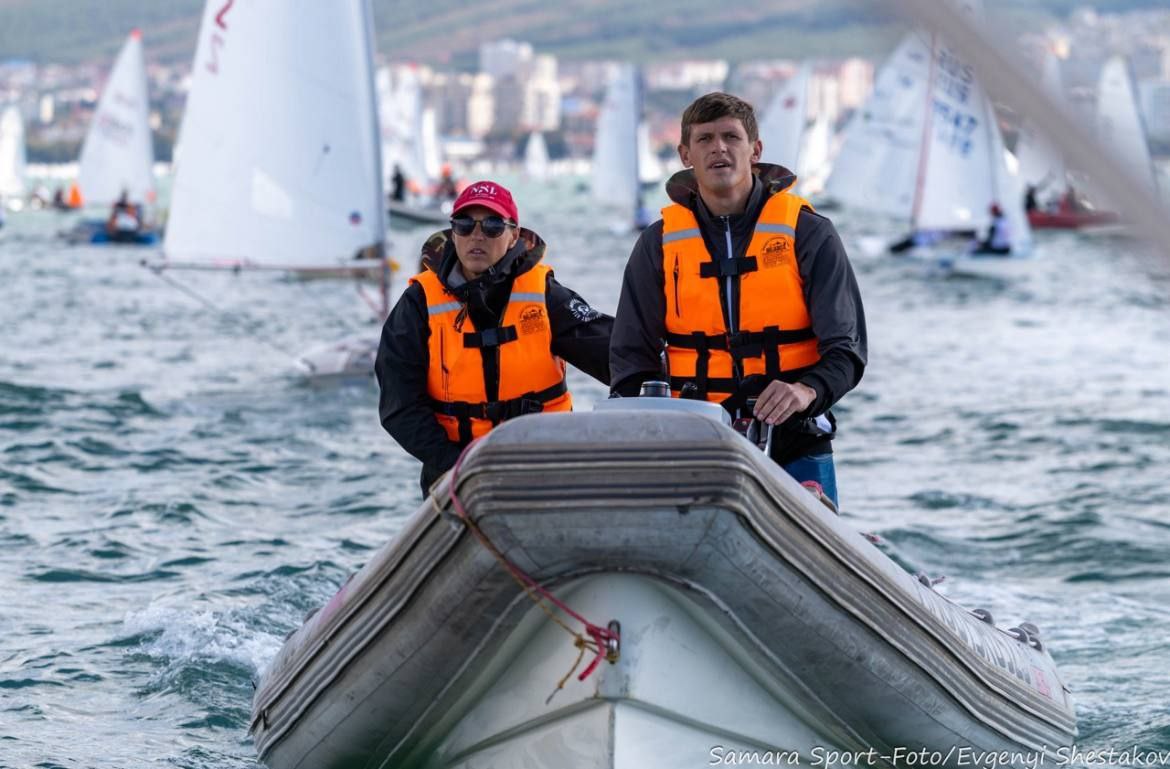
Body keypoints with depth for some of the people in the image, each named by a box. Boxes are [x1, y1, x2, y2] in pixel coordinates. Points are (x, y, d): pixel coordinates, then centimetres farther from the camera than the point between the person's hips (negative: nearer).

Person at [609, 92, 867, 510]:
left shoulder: (807, 234, 3)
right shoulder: (658, 244, 10)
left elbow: (846, 349, -3)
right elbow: (631, 357, 12)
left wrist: (808, 390, -24)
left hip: (796, 448, -1)